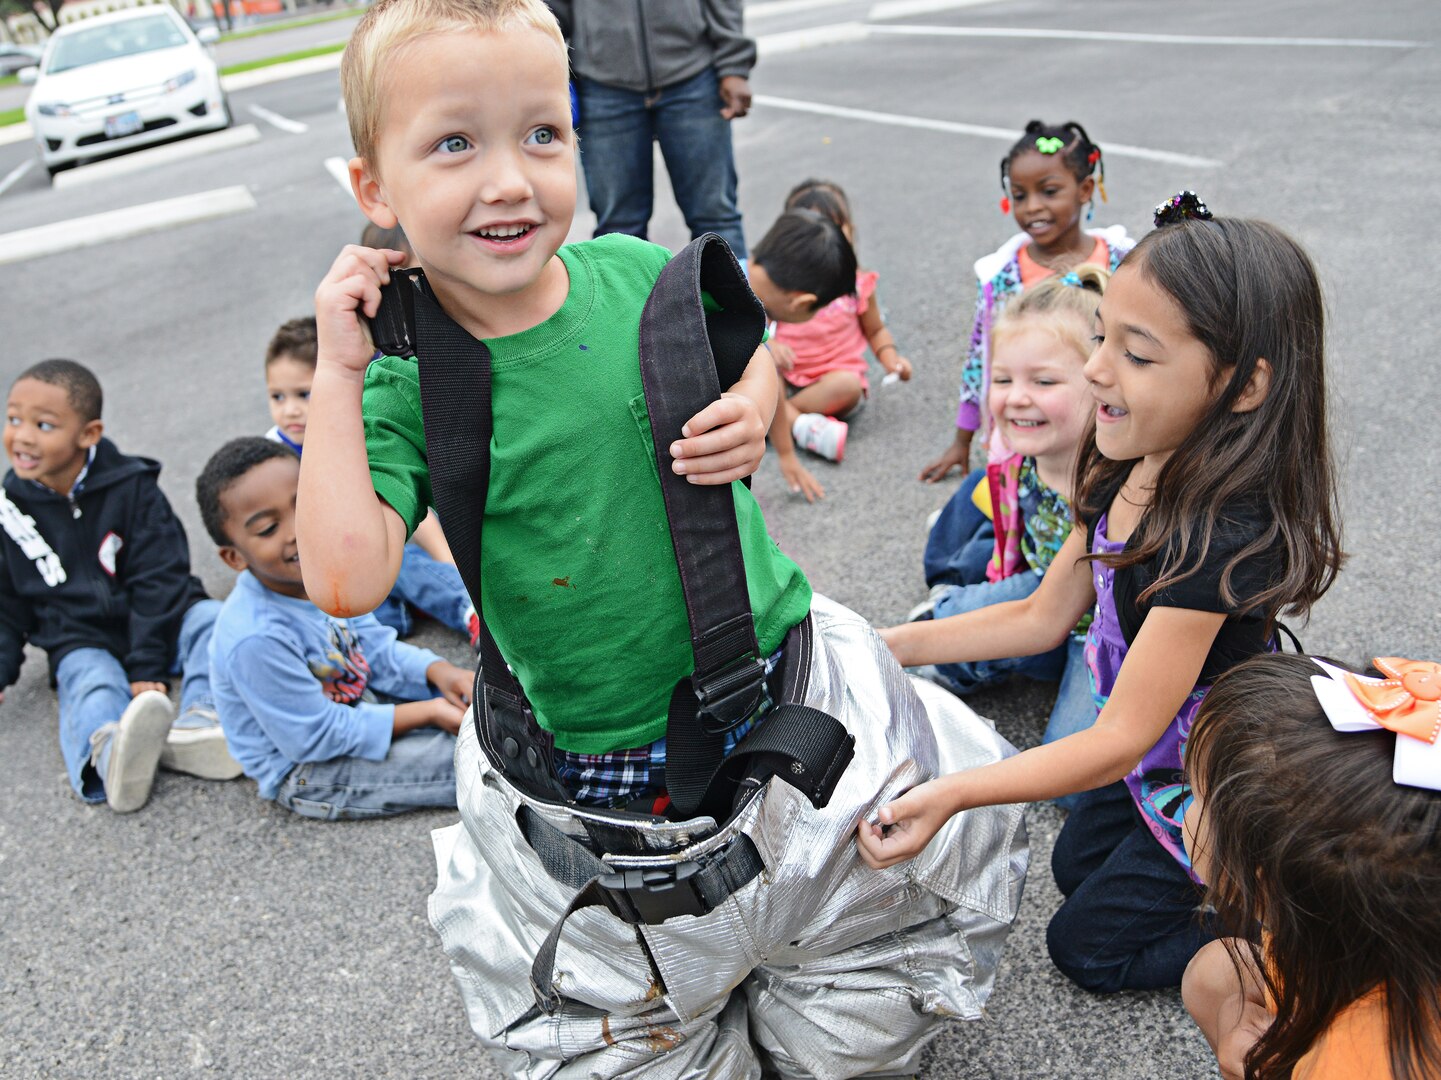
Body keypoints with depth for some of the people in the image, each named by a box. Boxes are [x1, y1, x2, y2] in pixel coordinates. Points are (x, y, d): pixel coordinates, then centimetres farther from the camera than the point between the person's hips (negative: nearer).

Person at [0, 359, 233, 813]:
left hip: (157, 625, 0)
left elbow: (157, 579, -11)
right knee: (94, 688, -32)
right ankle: (111, 754, -65)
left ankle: (196, 722, -46)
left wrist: (147, 666, -18)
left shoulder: (132, 487, -9)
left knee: (212, 619, -27)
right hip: (83, 644, 0)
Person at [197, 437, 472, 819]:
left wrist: (438, 671, -17)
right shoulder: (255, 640, -33)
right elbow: (316, 738, -26)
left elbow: (376, 648, 2)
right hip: (304, 774, -8)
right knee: (460, 758, -17)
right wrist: (425, 714, -24)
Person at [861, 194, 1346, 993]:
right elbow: (1044, 617, -3)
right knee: (1076, 867, 27)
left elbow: (1120, 739, -36)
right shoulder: (1130, 475, -13)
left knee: (1087, 943, 11)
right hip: (1154, 759, 8)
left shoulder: (1220, 535, -39)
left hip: (1215, 790, -8)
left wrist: (953, 794, -47)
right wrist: (887, 646, -9)